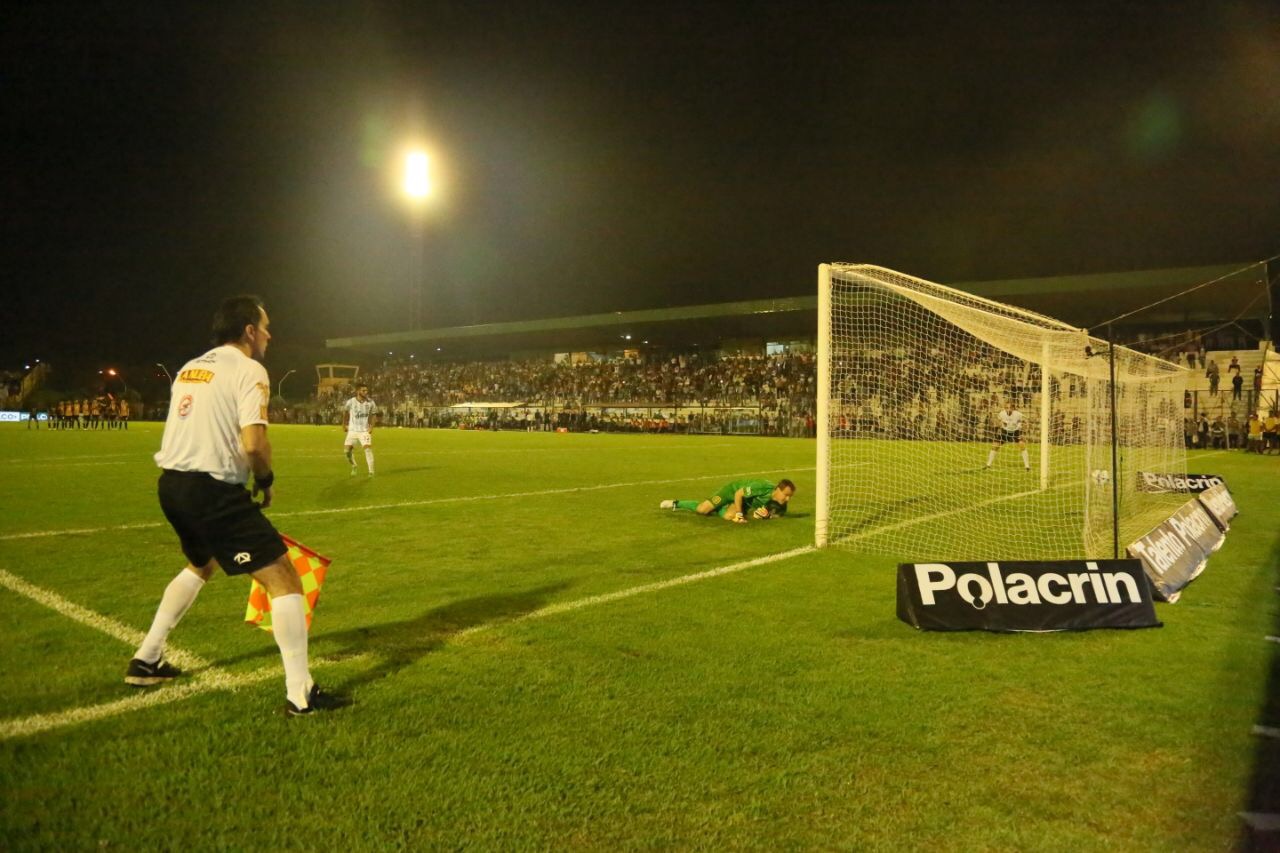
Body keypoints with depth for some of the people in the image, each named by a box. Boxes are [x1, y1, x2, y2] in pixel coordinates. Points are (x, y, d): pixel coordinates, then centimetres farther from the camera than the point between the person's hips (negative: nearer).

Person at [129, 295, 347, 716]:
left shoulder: (189, 368, 16)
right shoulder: (248, 370, -9)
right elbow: (253, 443, -21)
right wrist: (267, 480, -2)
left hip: (170, 484, 9)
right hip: (213, 491, -9)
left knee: (201, 565, 35)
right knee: (284, 580, -4)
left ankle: (146, 661, 40)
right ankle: (300, 694, -4)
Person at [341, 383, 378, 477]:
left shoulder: (371, 403, -7)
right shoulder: (350, 402, -10)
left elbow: (373, 414, 10)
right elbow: (345, 411, 11)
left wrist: (371, 426, -1)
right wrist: (344, 424, 16)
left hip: (365, 430, -1)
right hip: (352, 430, 1)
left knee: (368, 449, -15)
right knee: (347, 450, -4)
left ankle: (371, 471, -8)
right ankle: (353, 466, 24)